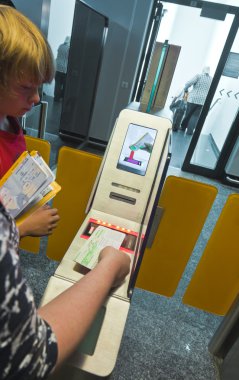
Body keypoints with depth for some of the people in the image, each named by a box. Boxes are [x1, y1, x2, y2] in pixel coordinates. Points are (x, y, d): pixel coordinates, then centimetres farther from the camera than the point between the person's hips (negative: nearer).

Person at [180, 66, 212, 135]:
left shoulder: (199, 76, -3)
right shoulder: (211, 80, 9)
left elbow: (188, 83, -13)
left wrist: (186, 90, 3)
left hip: (193, 98, -2)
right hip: (203, 100, 2)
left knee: (188, 114, 11)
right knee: (195, 116, 5)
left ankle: (183, 127, 24)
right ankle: (190, 131, 0)